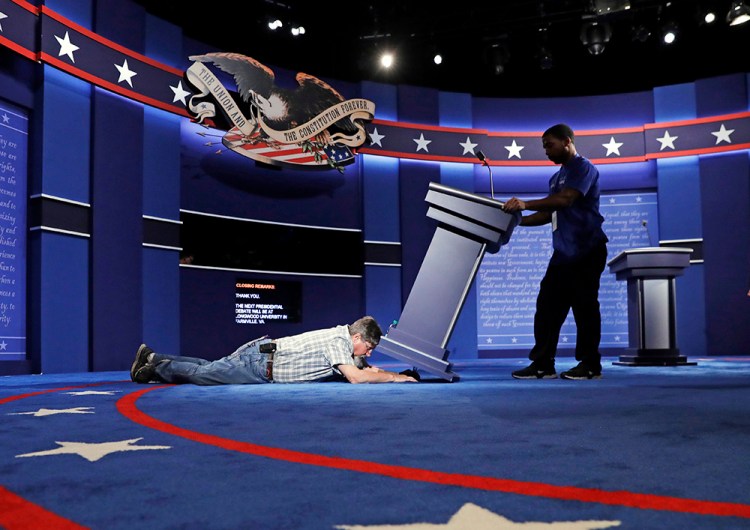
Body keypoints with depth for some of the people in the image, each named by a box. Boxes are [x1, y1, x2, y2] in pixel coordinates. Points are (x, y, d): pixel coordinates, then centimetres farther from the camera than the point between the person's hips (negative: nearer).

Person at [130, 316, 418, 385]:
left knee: (208, 370, 18)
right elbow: (356, 377, -30)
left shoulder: (345, 342, 7)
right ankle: (157, 368, 17)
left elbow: (369, 370, 16)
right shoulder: (337, 340, -20)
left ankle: (153, 359, 27)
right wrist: (395, 378, -22)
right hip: (260, 364, -8)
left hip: (263, 355, 8)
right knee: (203, 374, 0)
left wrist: (398, 375, 2)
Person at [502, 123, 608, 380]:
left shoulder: (583, 168, -6)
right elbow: (549, 214, 22)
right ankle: (542, 364, 5)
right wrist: (517, 220, 11)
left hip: (586, 251, -9)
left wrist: (526, 204, -29)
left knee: (584, 307, -4)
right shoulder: (557, 177, 22)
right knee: (547, 305, 3)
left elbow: (566, 199, -22)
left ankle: (590, 366, 5)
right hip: (563, 253, 9)